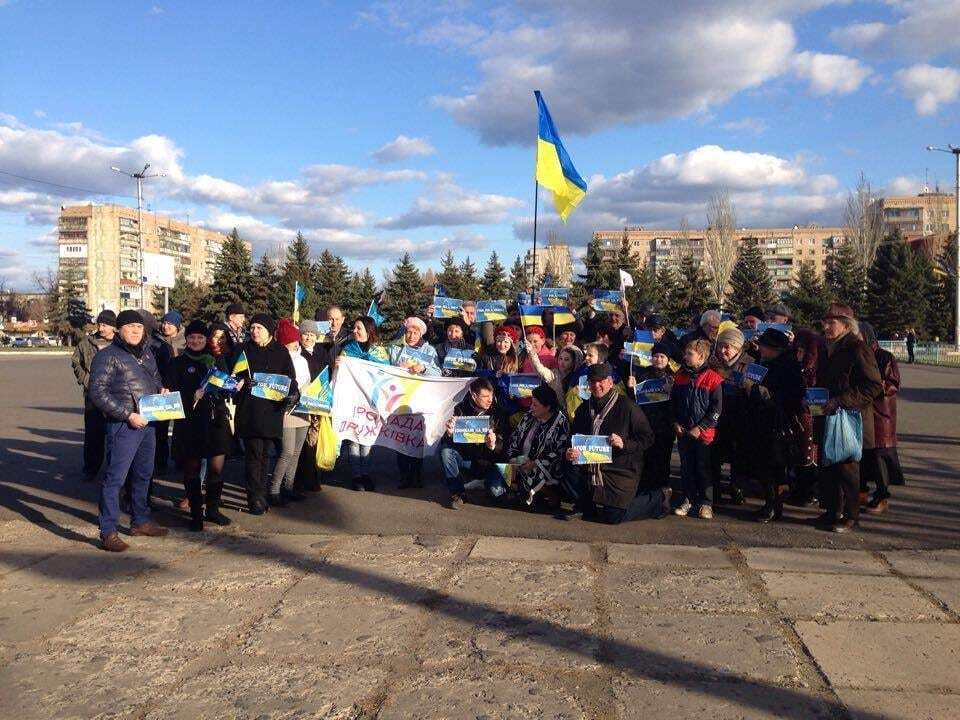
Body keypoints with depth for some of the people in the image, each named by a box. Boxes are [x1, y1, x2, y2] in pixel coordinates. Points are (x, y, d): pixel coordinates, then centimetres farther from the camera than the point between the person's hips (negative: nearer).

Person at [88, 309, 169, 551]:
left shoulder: (147, 352, 14)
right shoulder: (107, 357, -9)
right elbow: (98, 393, -15)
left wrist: (161, 390, 7)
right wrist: (128, 415, -19)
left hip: (147, 422, 8)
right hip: (123, 425, -8)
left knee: (143, 474, 17)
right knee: (115, 477, -6)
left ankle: (140, 521, 31)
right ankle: (108, 532, 0)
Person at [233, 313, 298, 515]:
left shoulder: (281, 353, 9)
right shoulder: (243, 350, 6)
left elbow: (290, 378, 8)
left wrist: (291, 393, -11)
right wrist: (240, 382, -13)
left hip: (271, 410, 2)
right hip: (248, 411, -2)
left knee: (265, 453, 9)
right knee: (253, 453, -7)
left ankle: (261, 494, 19)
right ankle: (255, 498, -2)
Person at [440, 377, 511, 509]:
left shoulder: (499, 413, -8)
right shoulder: (461, 409, -4)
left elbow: (504, 448, -9)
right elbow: (449, 442, -6)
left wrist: (494, 446, -33)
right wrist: (449, 433, -30)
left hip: (488, 464, -1)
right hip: (465, 458, 1)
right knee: (445, 451, -26)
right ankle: (457, 493, -10)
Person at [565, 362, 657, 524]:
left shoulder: (627, 406, -7)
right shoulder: (584, 409, 9)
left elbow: (647, 438, -7)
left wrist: (624, 444, -23)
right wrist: (569, 453, -8)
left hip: (622, 470, -5)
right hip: (590, 468, 6)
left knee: (613, 516, -12)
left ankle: (658, 498, 9)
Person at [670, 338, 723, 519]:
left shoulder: (712, 378, -10)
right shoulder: (681, 375, 6)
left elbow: (717, 408, -10)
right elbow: (673, 401, 14)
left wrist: (700, 427, -13)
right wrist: (676, 422, 2)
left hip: (704, 432, -5)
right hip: (683, 430, 5)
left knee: (704, 468, 2)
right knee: (686, 467, 11)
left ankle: (706, 503, 12)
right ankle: (688, 500, 23)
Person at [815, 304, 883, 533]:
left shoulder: (858, 350, -12)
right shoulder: (827, 350, 14)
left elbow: (874, 387, -17)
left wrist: (840, 401, -21)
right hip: (827, 420, 8)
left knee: (847, 468, 0)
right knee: (827, 467, 11)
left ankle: (851, 516, 12)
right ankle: (833, 511, 22)